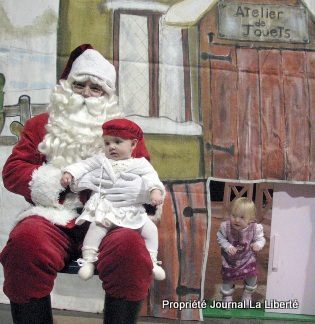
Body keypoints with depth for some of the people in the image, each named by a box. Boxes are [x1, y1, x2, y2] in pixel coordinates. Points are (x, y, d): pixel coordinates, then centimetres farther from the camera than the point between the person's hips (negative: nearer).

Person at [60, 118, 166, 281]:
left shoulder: (139, 163, 12)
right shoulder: (101, 160, 17)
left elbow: (150, 176, 0)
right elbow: (84, 165, 13)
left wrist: (155, 190, -19)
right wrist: (69, 172, -6)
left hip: (132, 209, 1)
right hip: (105, 206, -1)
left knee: (150, 229, -11)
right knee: (97, 226, -28)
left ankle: (152, 262, 1)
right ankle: (88, 260, -21)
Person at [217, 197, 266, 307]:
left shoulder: (255, 228, -27)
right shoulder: (225, 226, -29)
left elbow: (260, 239, -12)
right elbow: (220, 237, -13)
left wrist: (258, 245, -33)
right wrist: (228, 247, -27)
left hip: (248, 259, 1)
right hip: (230, 260, 0)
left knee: (252, 278, 10)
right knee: (227, 279, 14)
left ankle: (247, 295, 42)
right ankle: (227, 297, 42)